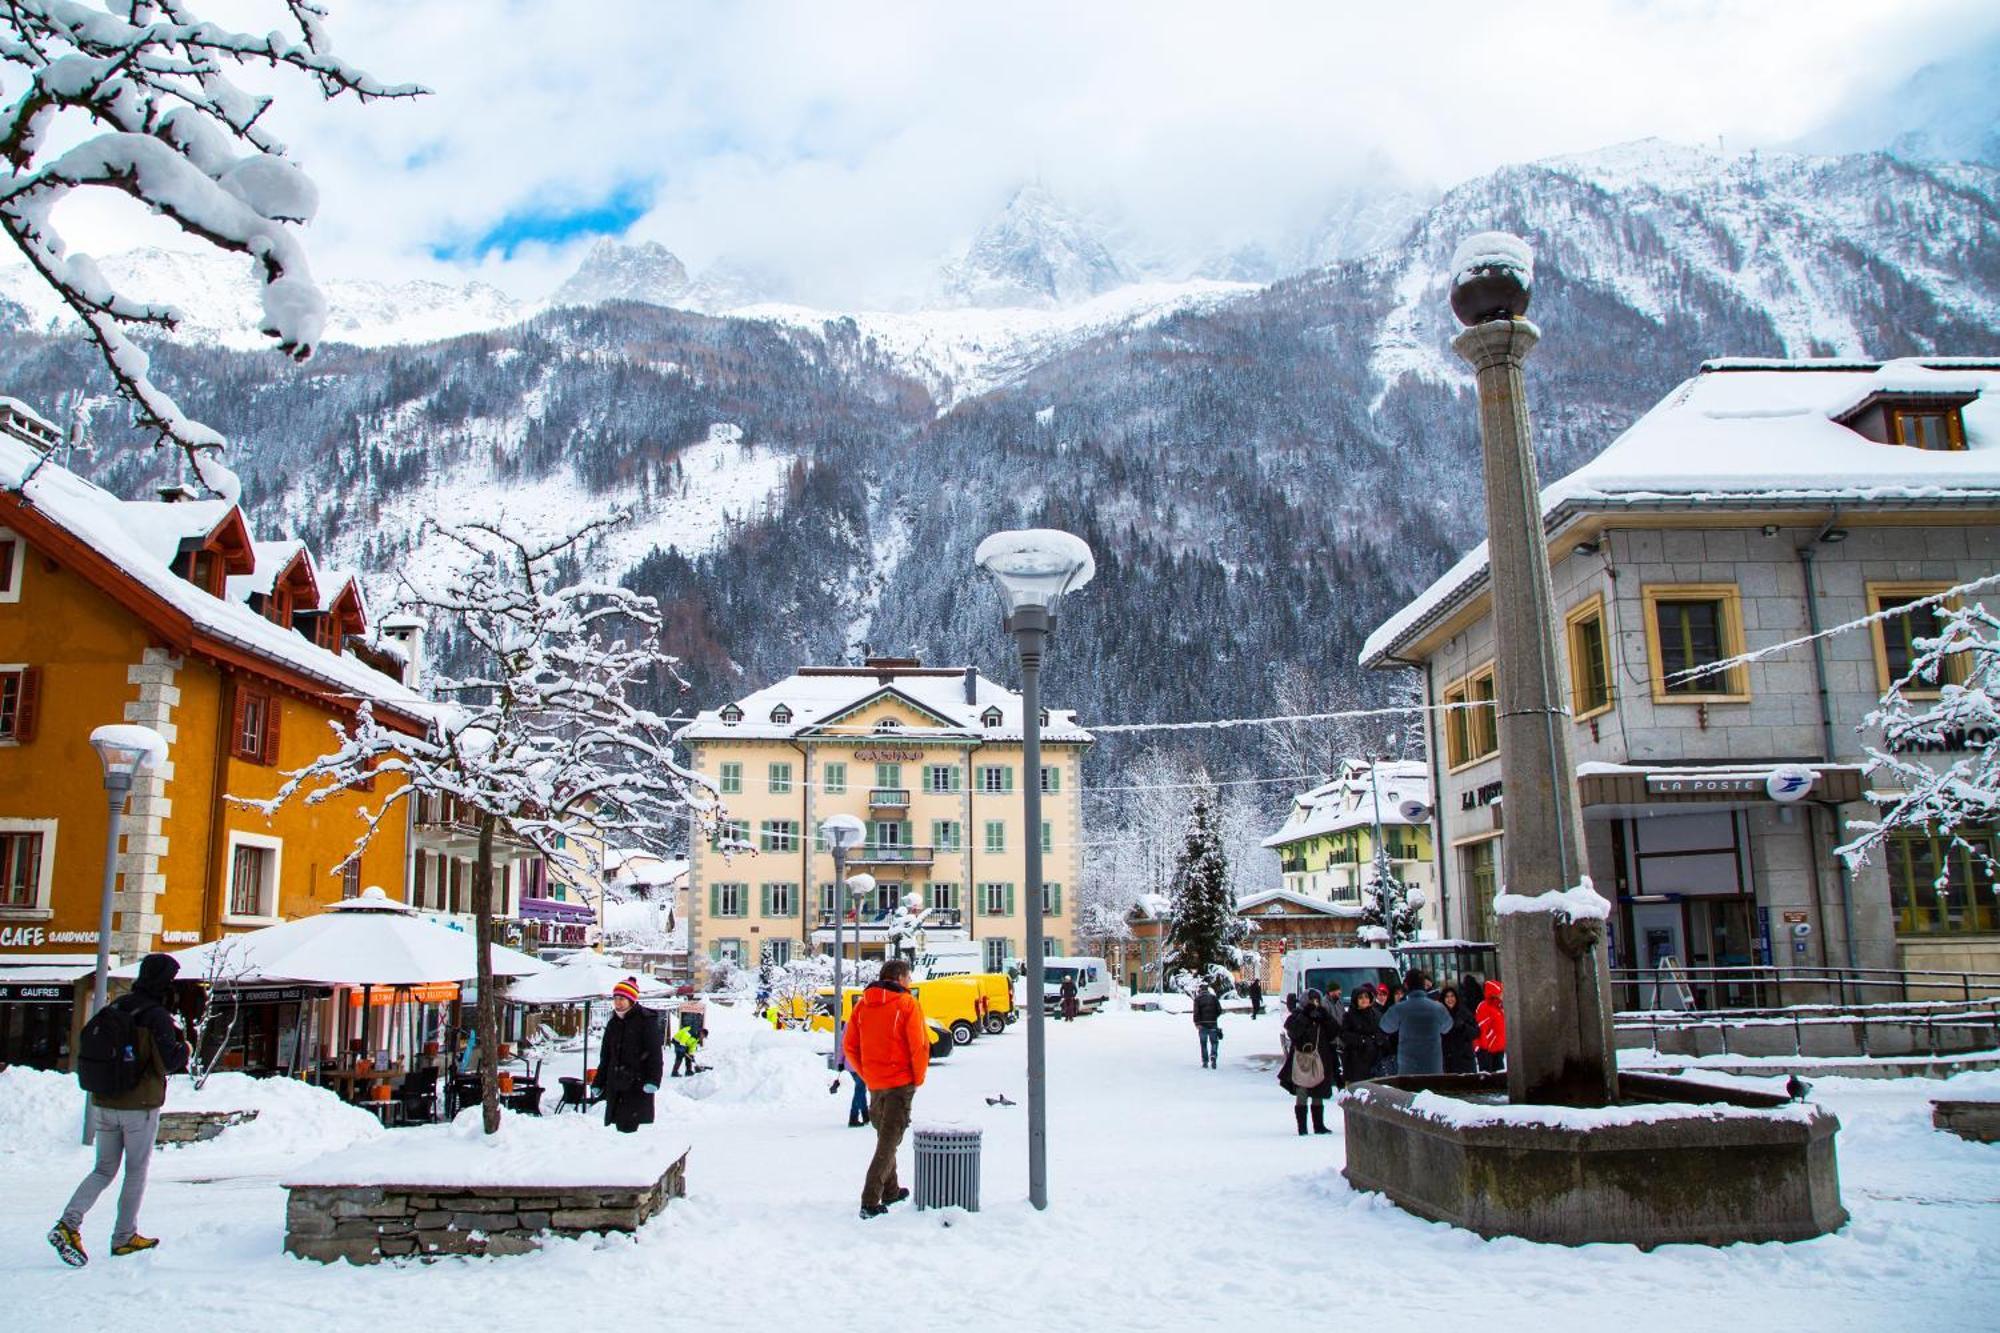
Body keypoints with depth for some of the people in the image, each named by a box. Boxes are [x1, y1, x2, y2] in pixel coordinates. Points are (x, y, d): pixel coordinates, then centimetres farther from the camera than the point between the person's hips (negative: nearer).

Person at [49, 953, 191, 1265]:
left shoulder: (113, 1008, 4)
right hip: (140, 1108, -6)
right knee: (136, 1172, 9)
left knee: (104, 1170, 16)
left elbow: (90, 1050, 13)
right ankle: (124, 1237, 16)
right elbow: (168, 1063, -19)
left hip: (103, 1105, 6)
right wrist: (184, 1047, 0)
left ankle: (68, 1223, -3)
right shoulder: (157, 1016, -16)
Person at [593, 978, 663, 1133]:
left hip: (638, 1085, -7)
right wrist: (599, 1083, 20)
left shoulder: (646, 1020, -5)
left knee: (631, 1127, -12)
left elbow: (655, 1054, -11)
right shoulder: (613, 1024, 15)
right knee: (619, 1126, 6)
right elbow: (605, 1057, 22)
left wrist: (653, 1080, -21)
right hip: (615, 1087, 7)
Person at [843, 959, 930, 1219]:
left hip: (874, 1084, 6)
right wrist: (918, 1079, -2)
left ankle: (890, 1191, 33)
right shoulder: (907, 1004, -11)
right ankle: (870, 1202, -9)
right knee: (889, 1141, -2)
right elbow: (920, 1046, -14)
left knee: (884, 1136, 22)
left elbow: (849, 1047, 7)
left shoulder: (862, 1004, 6)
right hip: (900, 1082, -6)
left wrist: (867, 1075, 13)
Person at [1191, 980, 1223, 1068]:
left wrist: (1197, 1023, -13)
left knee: (1204, 1044, 8)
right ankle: (1213, 1056, -16)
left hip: (1202, 1024, -1)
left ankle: (1205, 1062, 9)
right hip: (1213, 1024, 1)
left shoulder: (1198, 999, -2)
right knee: (1214, 1042, 9)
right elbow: (1219, 1010, 2)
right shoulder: (1214, 997, 5)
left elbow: (1196, 1012, -12)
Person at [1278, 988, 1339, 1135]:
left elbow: (1334, 1035, 1)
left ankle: (1319, 1125, 22)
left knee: (1318, 1096, 13)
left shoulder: (1323, 1017, 12)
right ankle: (1302, 1127, -1)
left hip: (1319, 1062, 5)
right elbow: (1293, 1032, -19)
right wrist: (1305, 1017, -21)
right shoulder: (1297, 1016, -1)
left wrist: (1326, 1018, -10)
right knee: (1302, 1096, -6)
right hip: (1301, 1060, -5)